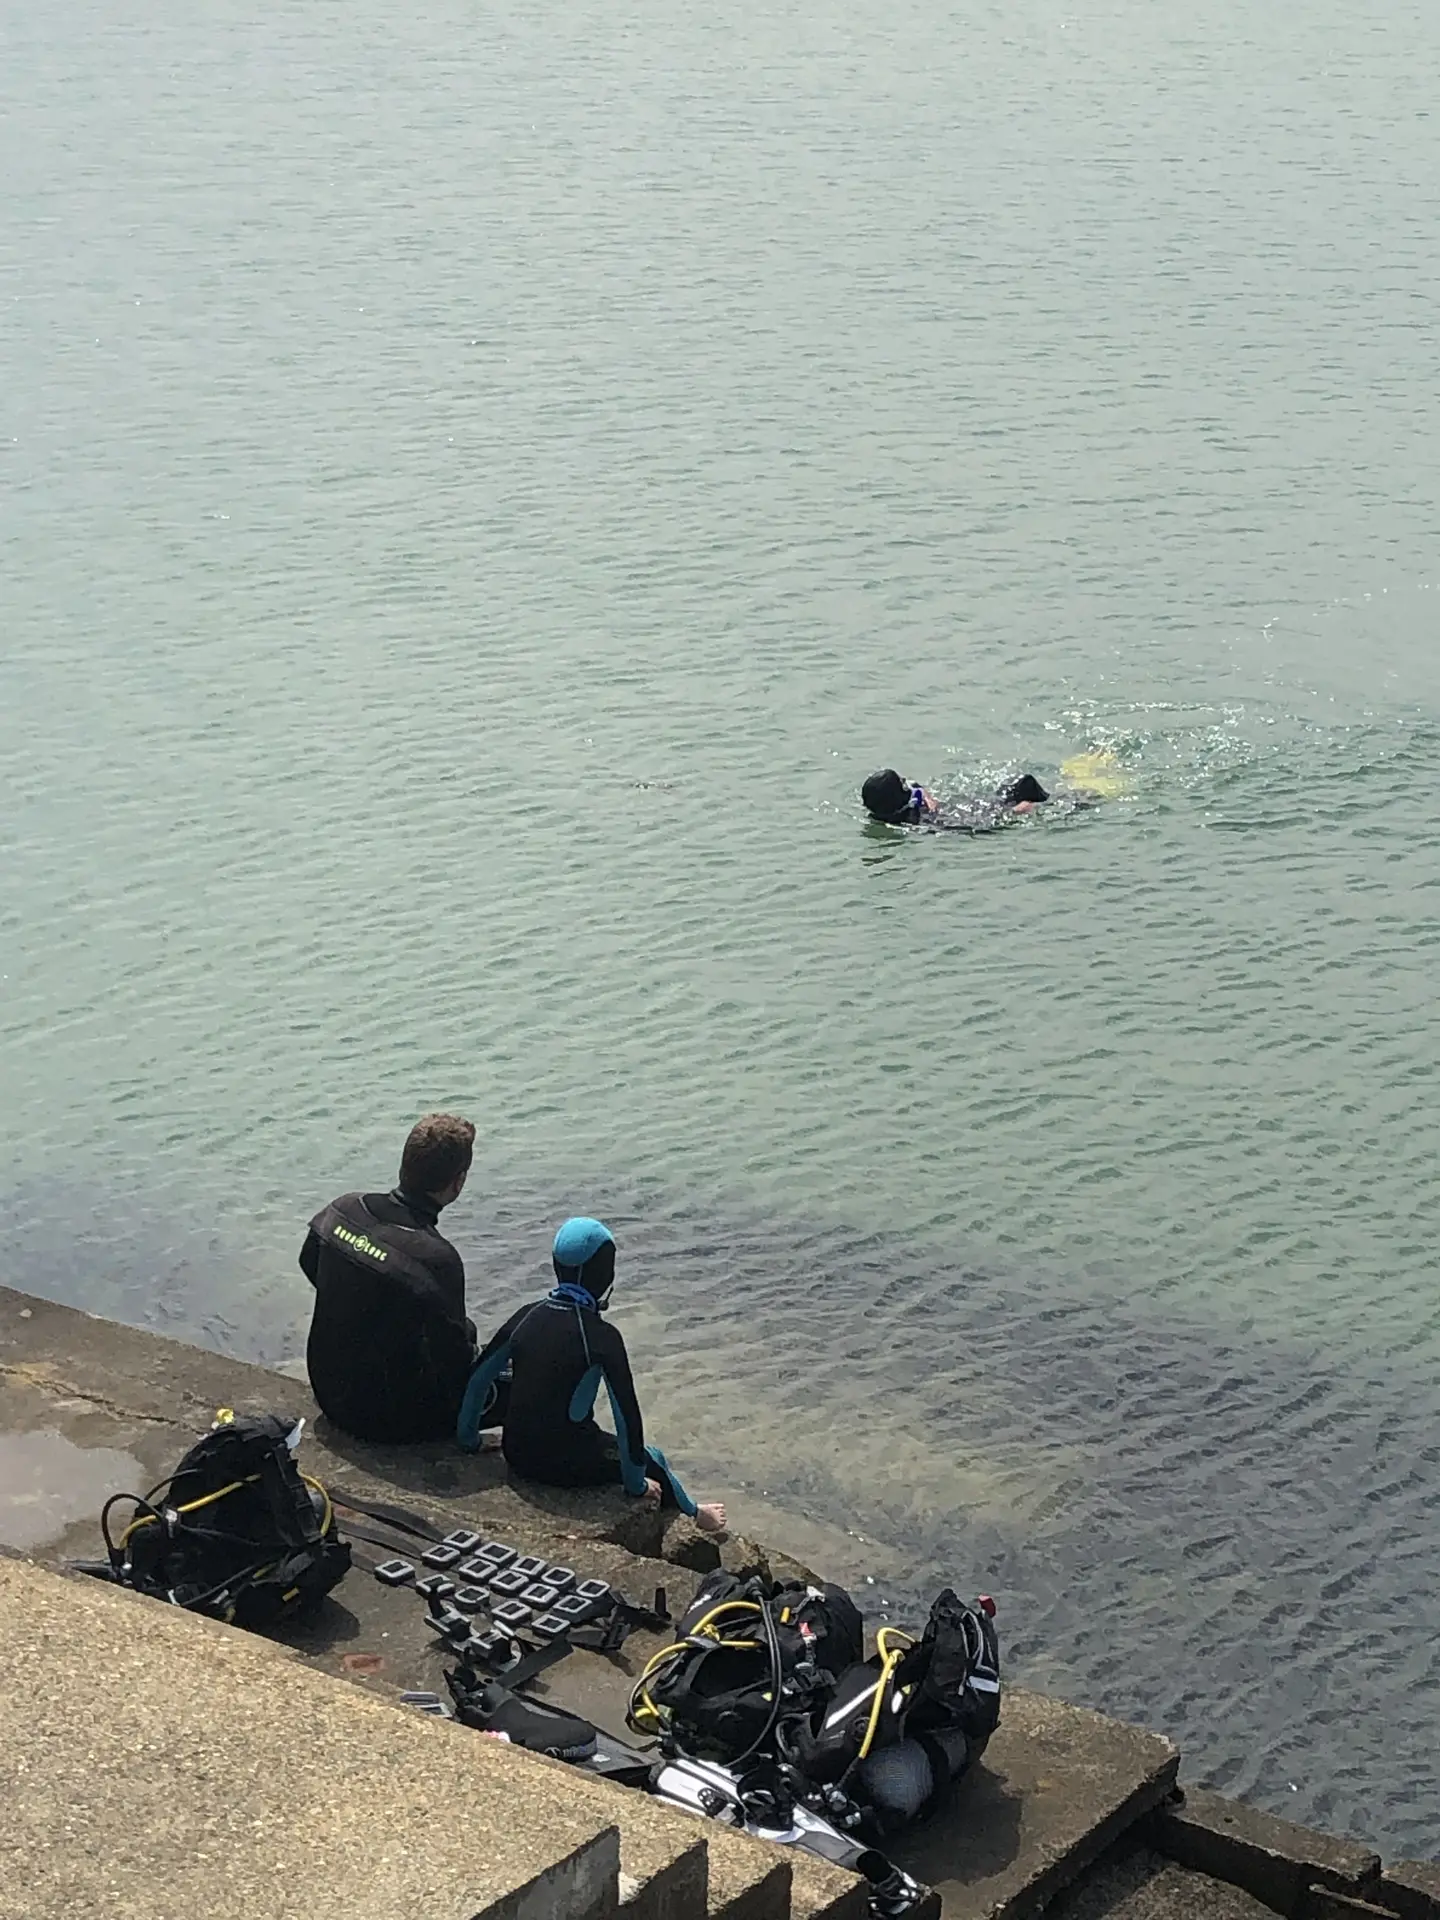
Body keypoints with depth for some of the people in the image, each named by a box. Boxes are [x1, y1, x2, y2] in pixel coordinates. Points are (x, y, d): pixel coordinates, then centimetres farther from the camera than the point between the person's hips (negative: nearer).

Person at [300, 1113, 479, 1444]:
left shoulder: (342, 1210, -9)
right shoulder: (436, 1259, -30)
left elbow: (309, 1264, 14)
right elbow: (455, 1361, -21)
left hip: (328, 1389, 7)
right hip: (385, 1417, -7)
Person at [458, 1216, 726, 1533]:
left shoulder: (527, 1316, -3)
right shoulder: (600, 1335, -19)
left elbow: (478, 1379, 4)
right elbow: (627, 1415, -17)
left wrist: (468, 1442, 17)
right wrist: (637, 1485, -5)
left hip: (517, 1455, 6)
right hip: (567, 1466, -6)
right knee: (651, 1460, 22)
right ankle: (692, 1515, 47)